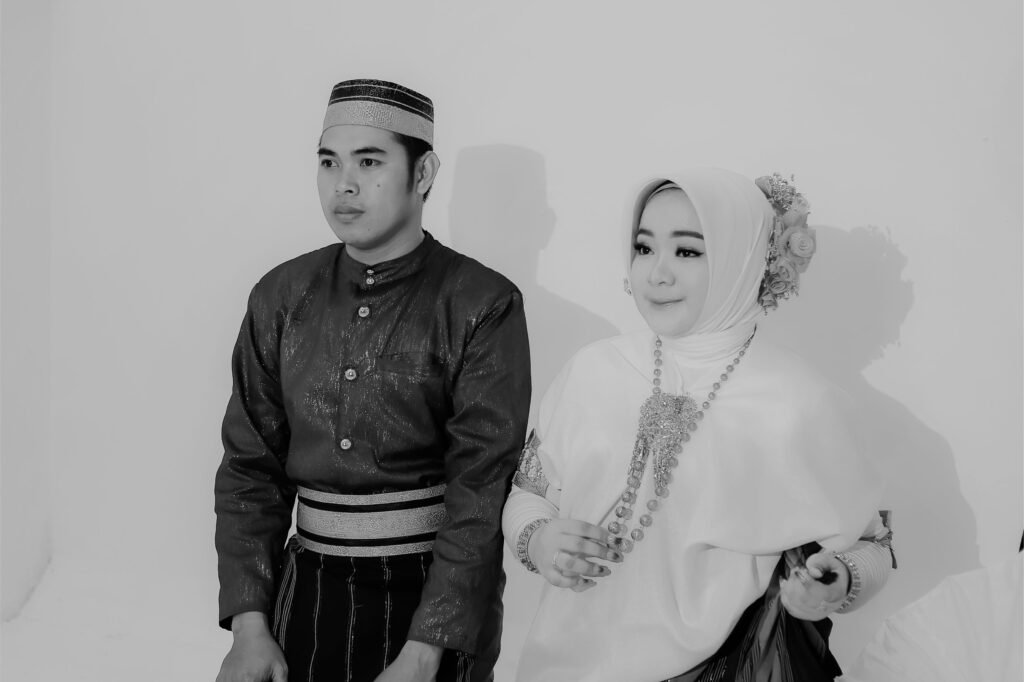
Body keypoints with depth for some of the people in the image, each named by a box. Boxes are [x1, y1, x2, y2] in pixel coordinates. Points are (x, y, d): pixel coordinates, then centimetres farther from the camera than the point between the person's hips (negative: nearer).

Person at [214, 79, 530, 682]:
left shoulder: (483, 306, -11)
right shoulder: (281, 298, 1)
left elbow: (481, 486, -16)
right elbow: (251, 466, 1)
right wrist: (248, 623, -8)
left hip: (436, 594, -3)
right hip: (308, 589, 3)